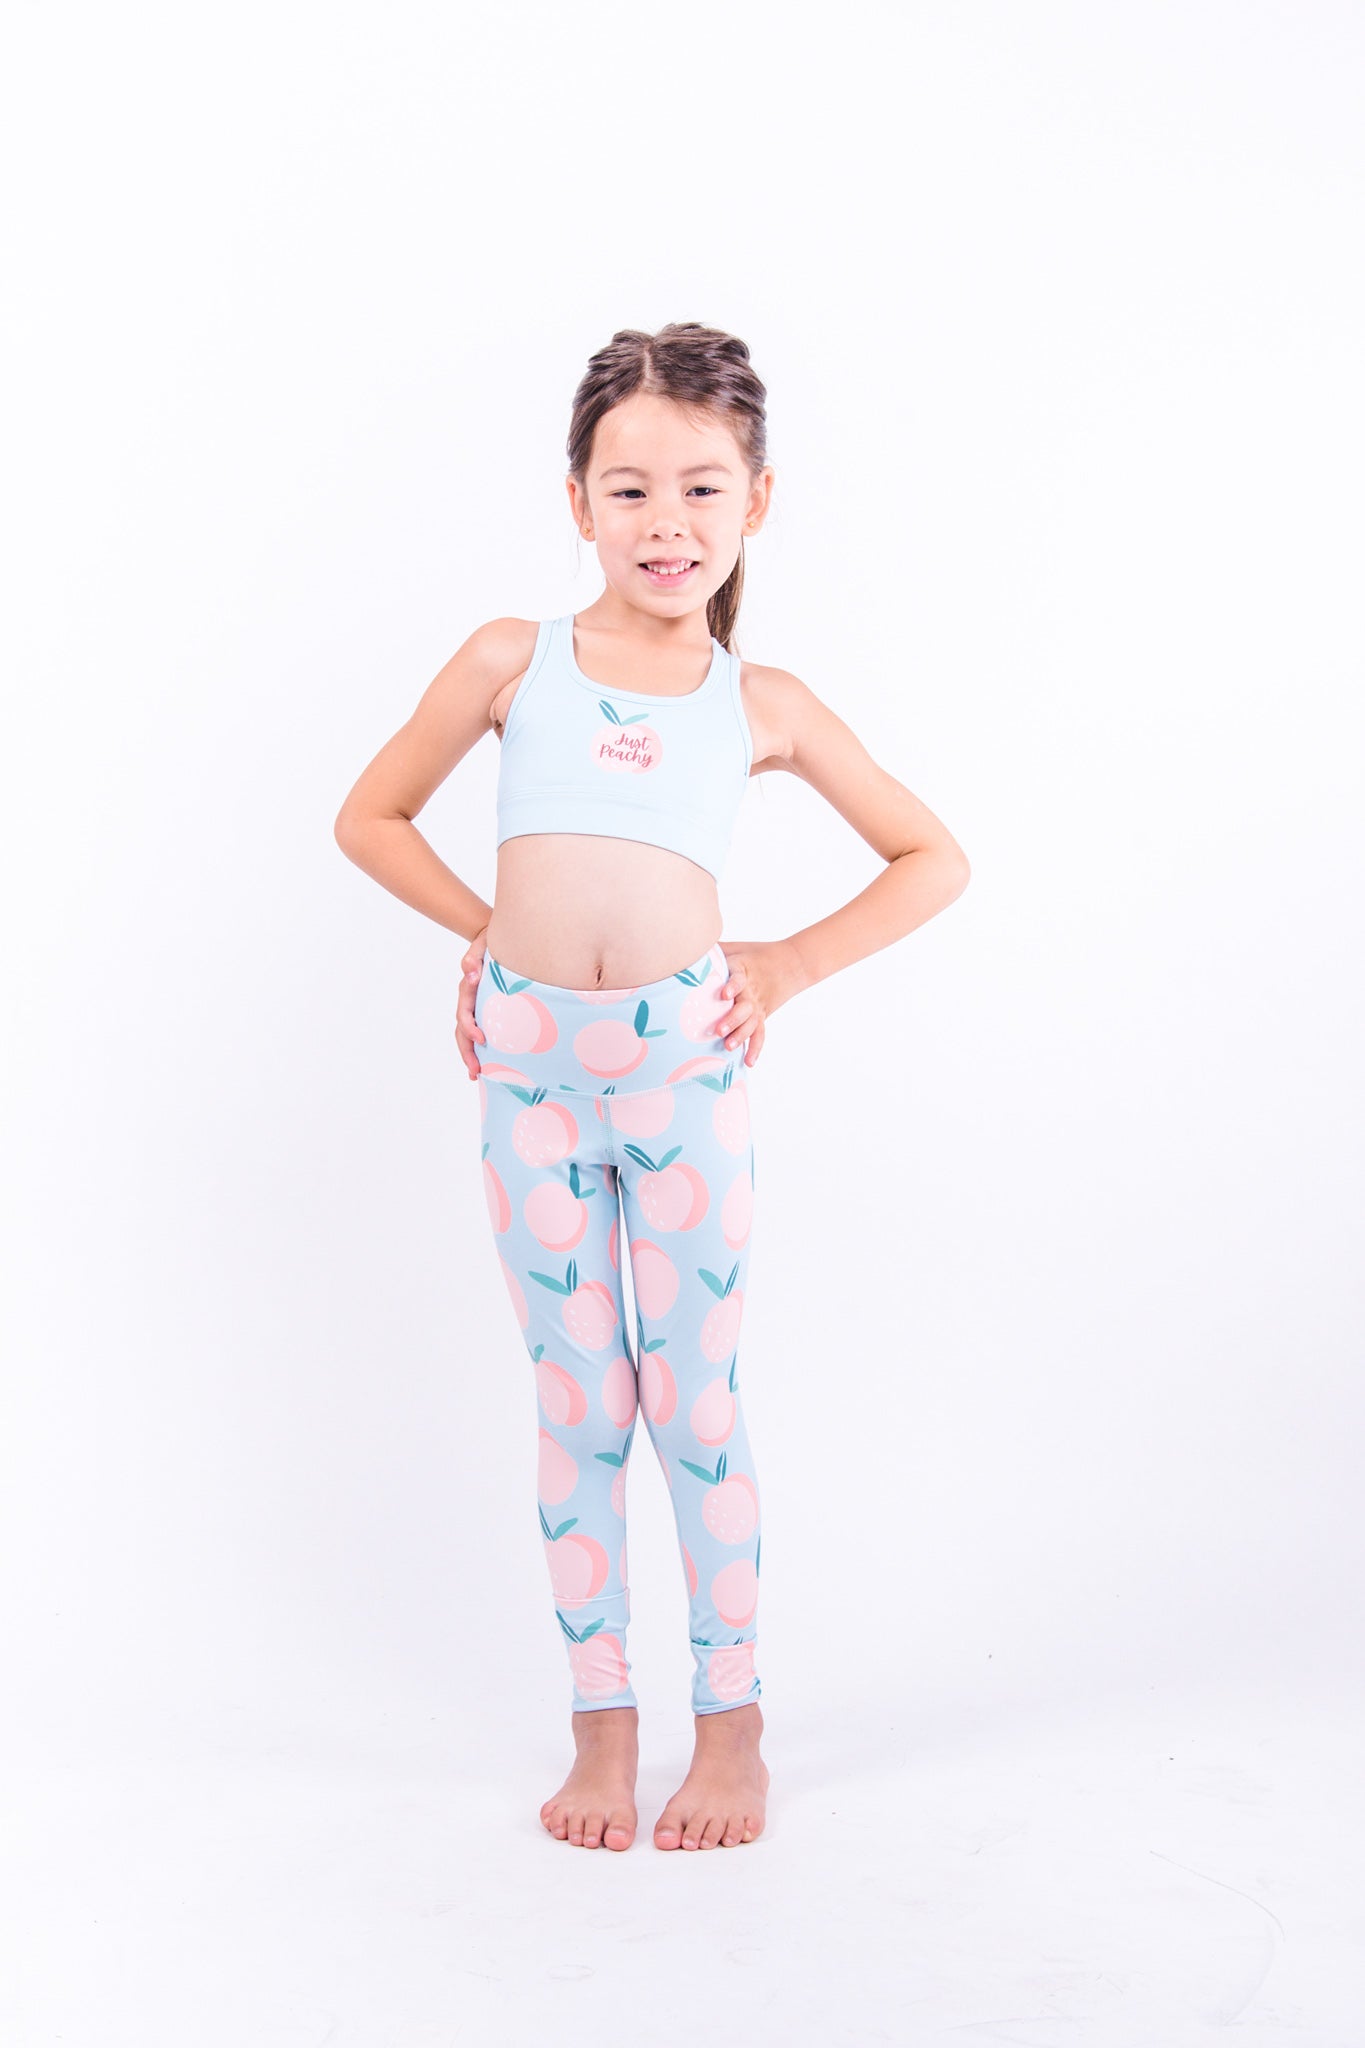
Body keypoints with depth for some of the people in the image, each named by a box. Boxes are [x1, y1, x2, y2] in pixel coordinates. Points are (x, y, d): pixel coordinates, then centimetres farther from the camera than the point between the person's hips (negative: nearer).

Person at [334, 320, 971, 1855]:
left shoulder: (761, 706, 6)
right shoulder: (514, 662, 6)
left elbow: (932, 860, 14)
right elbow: (371, 818, 15)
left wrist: (791, 965, 5)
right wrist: (486, 932, 9)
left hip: (684, 1060, 0)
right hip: (530, 1061, 1)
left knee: (698, 1406, 6)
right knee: (577, 1408, 9)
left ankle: (731, 1726, 20)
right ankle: (601, 1726, 20)